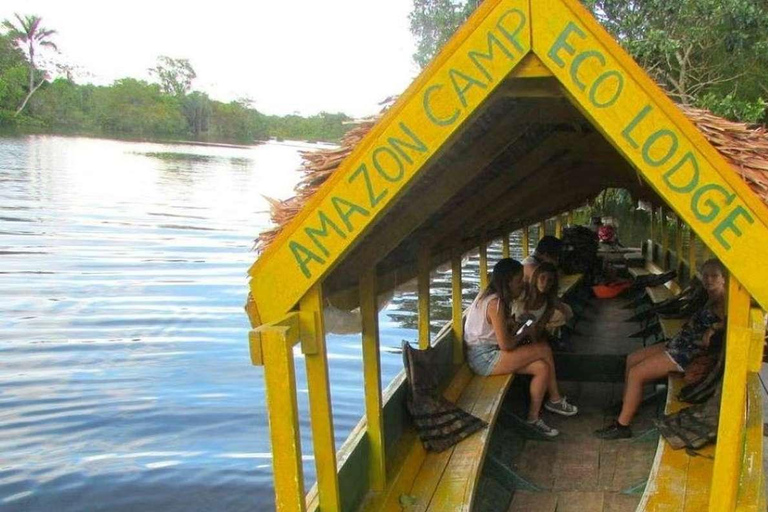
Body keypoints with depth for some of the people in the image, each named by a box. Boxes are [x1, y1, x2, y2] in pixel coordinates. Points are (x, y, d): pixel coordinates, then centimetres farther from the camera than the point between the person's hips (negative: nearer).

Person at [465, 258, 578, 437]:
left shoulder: (495, 298, 8)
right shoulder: (495, 303, -22)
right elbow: (505, 345, -22)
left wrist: (520, 328, 0)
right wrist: (524, 332, -4)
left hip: (489, 352, 10)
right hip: (485, 358, -10)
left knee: (542, 368, -2)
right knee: (544, 350, -12)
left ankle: (533, 419, 9)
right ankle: (555, 400, 6)